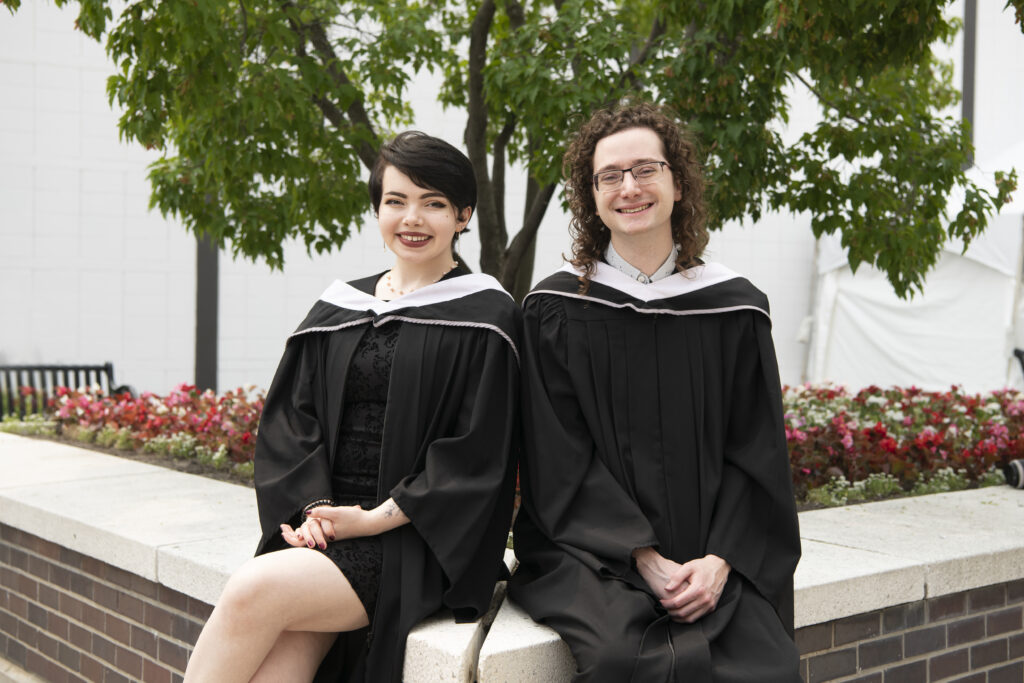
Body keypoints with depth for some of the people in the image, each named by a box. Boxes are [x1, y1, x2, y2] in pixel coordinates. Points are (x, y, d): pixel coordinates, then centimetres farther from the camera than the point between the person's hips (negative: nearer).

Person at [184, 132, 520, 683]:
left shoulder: (484, 317, 0)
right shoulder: (336, 310, 15)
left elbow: (476, 456, -7)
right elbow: (288, 421, 11)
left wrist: (376, 518, -12)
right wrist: (311, 507, -7)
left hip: (415, 542, -4)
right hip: (326, 528, 4)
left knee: (253, 592, -26)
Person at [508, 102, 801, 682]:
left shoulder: (735, 309, 7)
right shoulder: (554, 312, 3)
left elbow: (756, 453, 6)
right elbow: (561, 460, -2)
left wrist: (719, 559, -9)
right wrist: (644, 558, -12)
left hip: (712, 560, 2)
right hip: (592, 554, -1)